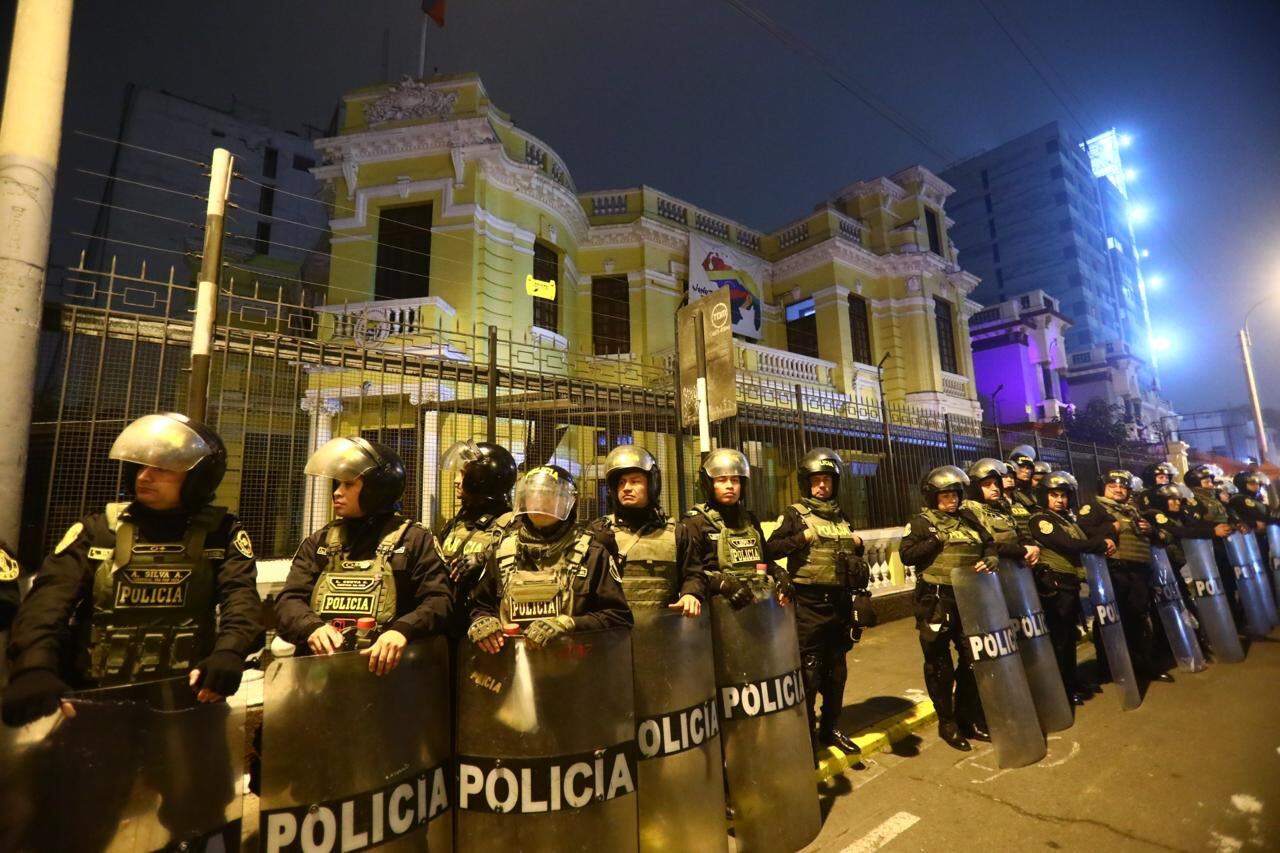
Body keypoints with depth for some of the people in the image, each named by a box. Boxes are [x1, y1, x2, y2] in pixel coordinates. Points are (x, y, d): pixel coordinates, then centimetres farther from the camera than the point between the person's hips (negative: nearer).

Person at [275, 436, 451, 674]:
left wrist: (403, 630, -22)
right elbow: (289, 600, 9)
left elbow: (439, 601, -4)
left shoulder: (413, 538, 3)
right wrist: (311, 627, -12)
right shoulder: (318, 542, 17)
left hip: (383, 670, -3)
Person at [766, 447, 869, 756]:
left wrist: (858, 544, 5)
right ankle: (806, 735, 15)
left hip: (840, 602, 6)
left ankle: (830, 729, 32)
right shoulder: (794, 514, -6)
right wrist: (803, 537, -21)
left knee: (836, 670, 16)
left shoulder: (841, 516, 14)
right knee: (809, 671, 1)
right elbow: (770, 550, -15)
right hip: (810, 603, -6)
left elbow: (853, 557, 26)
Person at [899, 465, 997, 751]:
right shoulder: (921, 522, -4)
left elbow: (990, 544, 20)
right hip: (936, 601, -5)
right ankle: (947, 724, 20)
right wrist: (937, 539, -18)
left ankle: (969, 718, 29)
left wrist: (989, 561, 0)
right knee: (939, 665, 4)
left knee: (974, 659, 12)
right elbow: (907, 556, -13)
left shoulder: (968, 521, 12)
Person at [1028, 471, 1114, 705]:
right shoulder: (1040, 520, -12)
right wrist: (1102, 544, -9)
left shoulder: (1068, 518, 16)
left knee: (1070, 634, 17)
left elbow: (1087, 539, 12)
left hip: (1072, 582, 8)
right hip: (1055, 584, -8)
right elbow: (1070, 545, -20)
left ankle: (1073, 680, 29)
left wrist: (1104, 539, -8)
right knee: (1059, 636, -1)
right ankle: (1063, 688, 8)